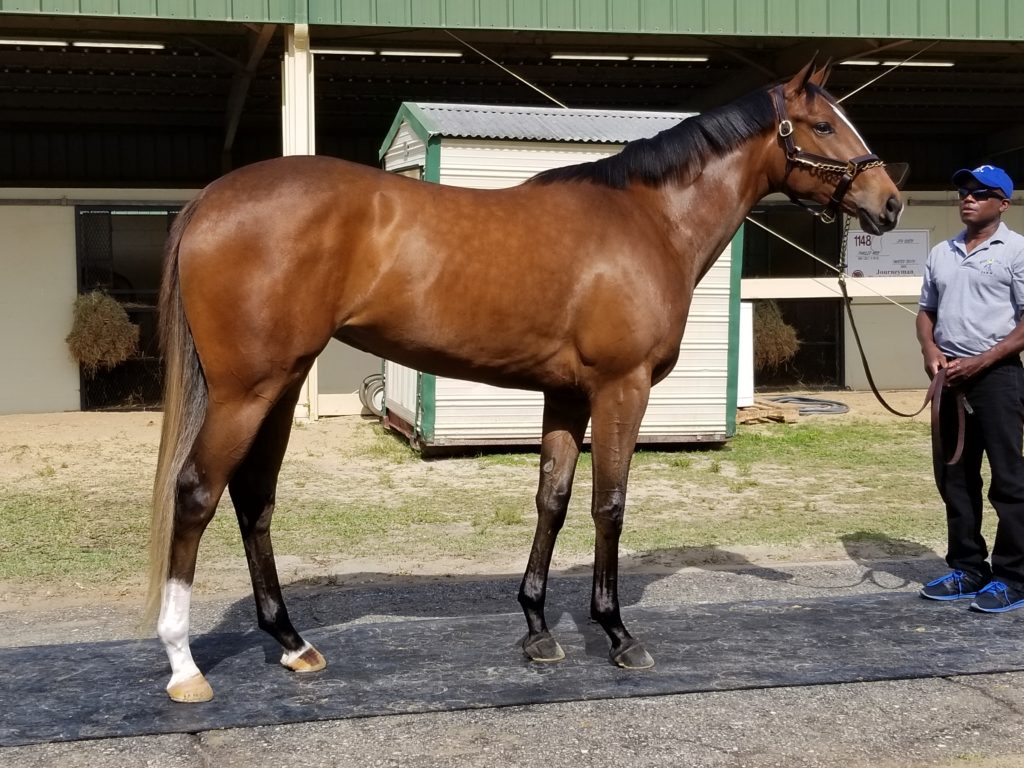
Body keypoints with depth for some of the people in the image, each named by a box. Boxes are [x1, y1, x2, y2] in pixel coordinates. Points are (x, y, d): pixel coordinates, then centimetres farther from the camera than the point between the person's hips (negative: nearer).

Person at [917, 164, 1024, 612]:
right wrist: (930, 350, -1)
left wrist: (978, 362, -15)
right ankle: (967, 570, 20)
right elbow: (926, 311, 20)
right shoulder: (941, 253, 14)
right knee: (954, 477, 10)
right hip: (950, 377, 6)